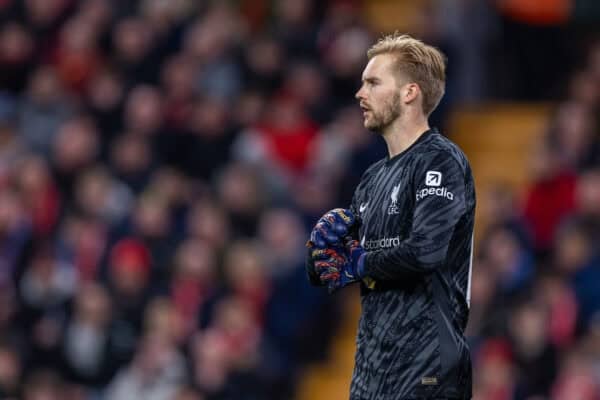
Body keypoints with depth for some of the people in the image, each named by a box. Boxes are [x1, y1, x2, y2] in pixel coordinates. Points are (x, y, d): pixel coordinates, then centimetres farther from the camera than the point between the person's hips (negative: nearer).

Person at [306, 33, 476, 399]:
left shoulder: (440, 161, -8)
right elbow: (321, 273, 20)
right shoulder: (375, 177, 18)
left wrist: (358, 265, -6)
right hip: (371, 369, 8)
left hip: (422, 370, -8)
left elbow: (426, 252, -23)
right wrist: (327, 236, -3)